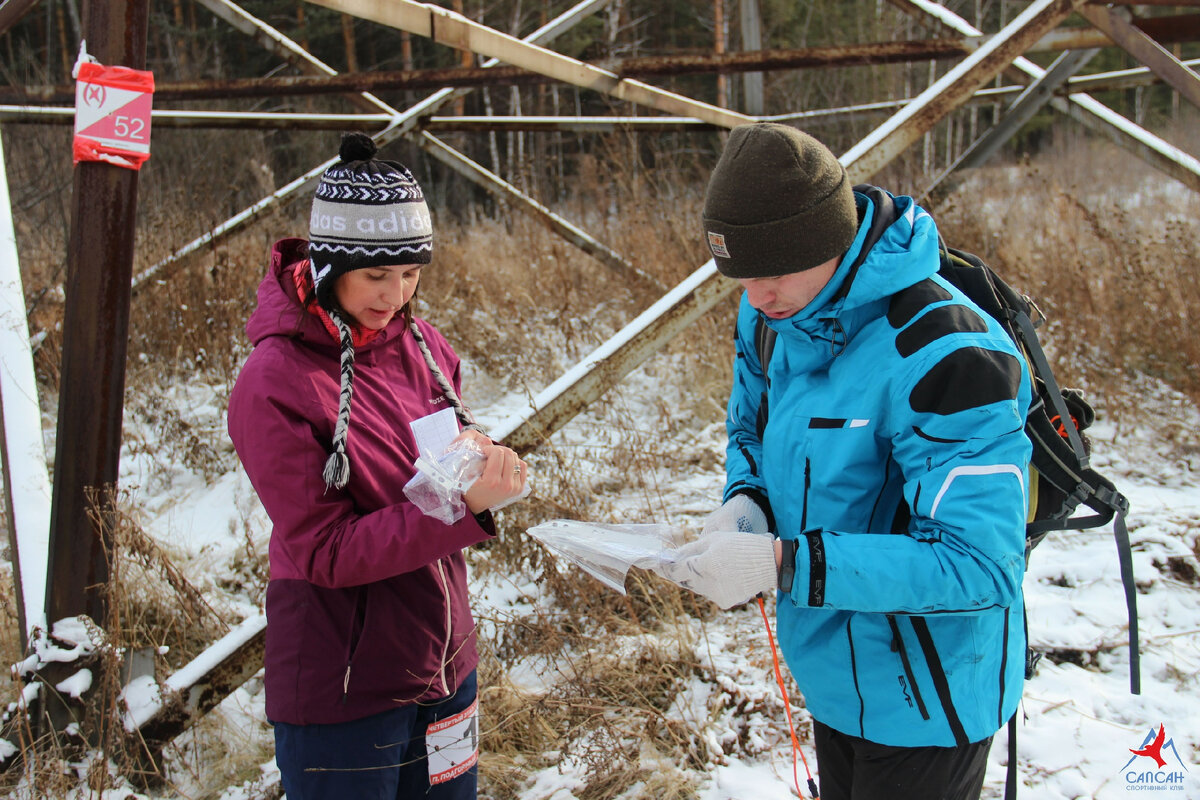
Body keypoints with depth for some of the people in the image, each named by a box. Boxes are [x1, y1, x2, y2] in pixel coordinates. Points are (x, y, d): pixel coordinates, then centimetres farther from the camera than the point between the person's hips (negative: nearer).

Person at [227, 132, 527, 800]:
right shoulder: (274, 383, -18)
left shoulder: (419, 343, 0)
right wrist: (462, 507, -30)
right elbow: (325, 551, -20)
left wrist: (477, 454, -14)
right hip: (342, 690, -6)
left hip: (443, 665, 6)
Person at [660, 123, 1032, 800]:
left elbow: (978, 566, -33)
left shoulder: (946, 356, -31)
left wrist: (784, 565, -37)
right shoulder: (778, 315, -7)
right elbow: (749, 428, 11)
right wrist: (745, 500, -12)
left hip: (924, 697, -7)